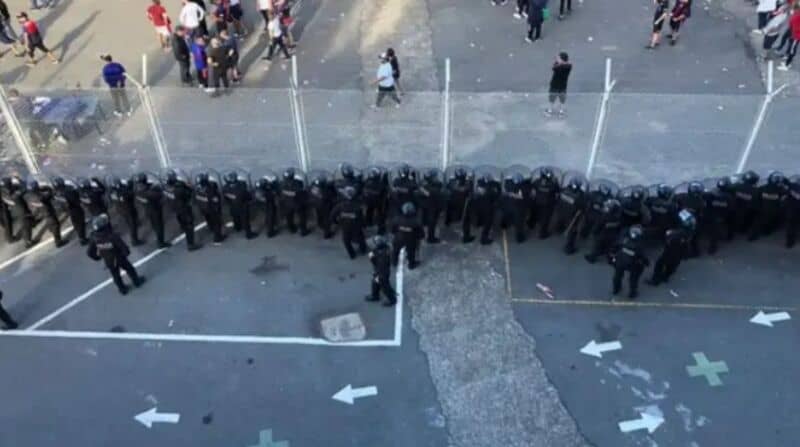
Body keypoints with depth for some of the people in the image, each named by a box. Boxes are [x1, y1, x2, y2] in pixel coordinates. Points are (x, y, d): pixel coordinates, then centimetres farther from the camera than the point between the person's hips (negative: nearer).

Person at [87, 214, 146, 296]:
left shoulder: (94, 238, -25)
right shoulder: (113, 236, -37)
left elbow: (90, 252, -14)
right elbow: (124, 248, -30)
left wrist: (97, 257, 8)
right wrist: (126, 253, -6)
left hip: (108, 263, 3)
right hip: (120, 259, -3)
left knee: (116, 276, 27)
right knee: (130, 269, 26)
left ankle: (122, 289, 48)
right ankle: (137, 281, 49)